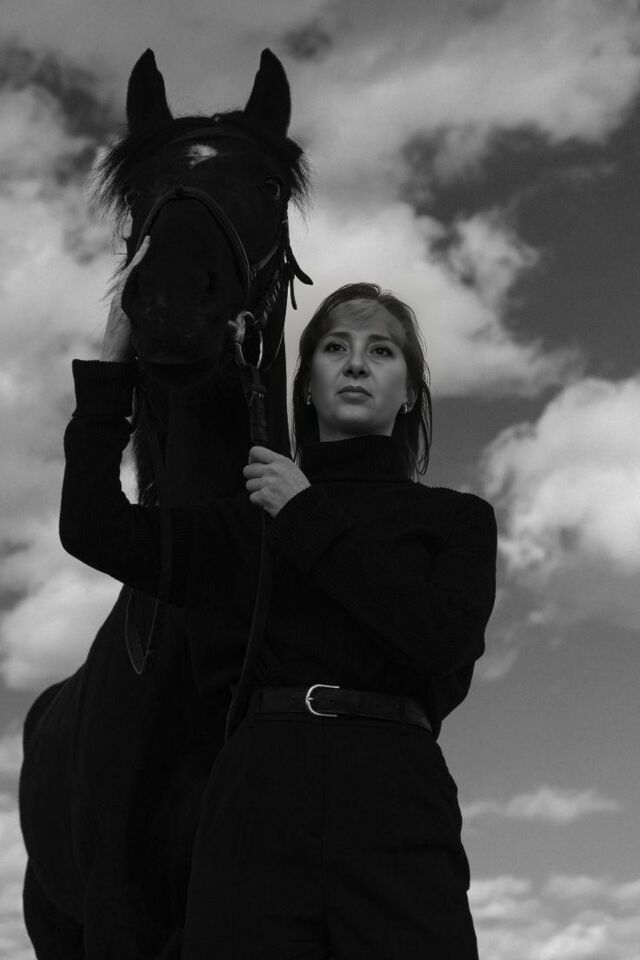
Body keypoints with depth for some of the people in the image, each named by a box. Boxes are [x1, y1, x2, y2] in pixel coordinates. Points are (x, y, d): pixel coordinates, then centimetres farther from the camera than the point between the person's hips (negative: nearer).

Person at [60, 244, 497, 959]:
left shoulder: (458, 519, 14)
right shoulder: (240, 520, 19)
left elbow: (444, 639, -5)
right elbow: (96, 532, 6)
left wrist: (309, 519, -2)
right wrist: (112, 364, 10)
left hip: (395, 814, -1)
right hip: (256, 807, 1)